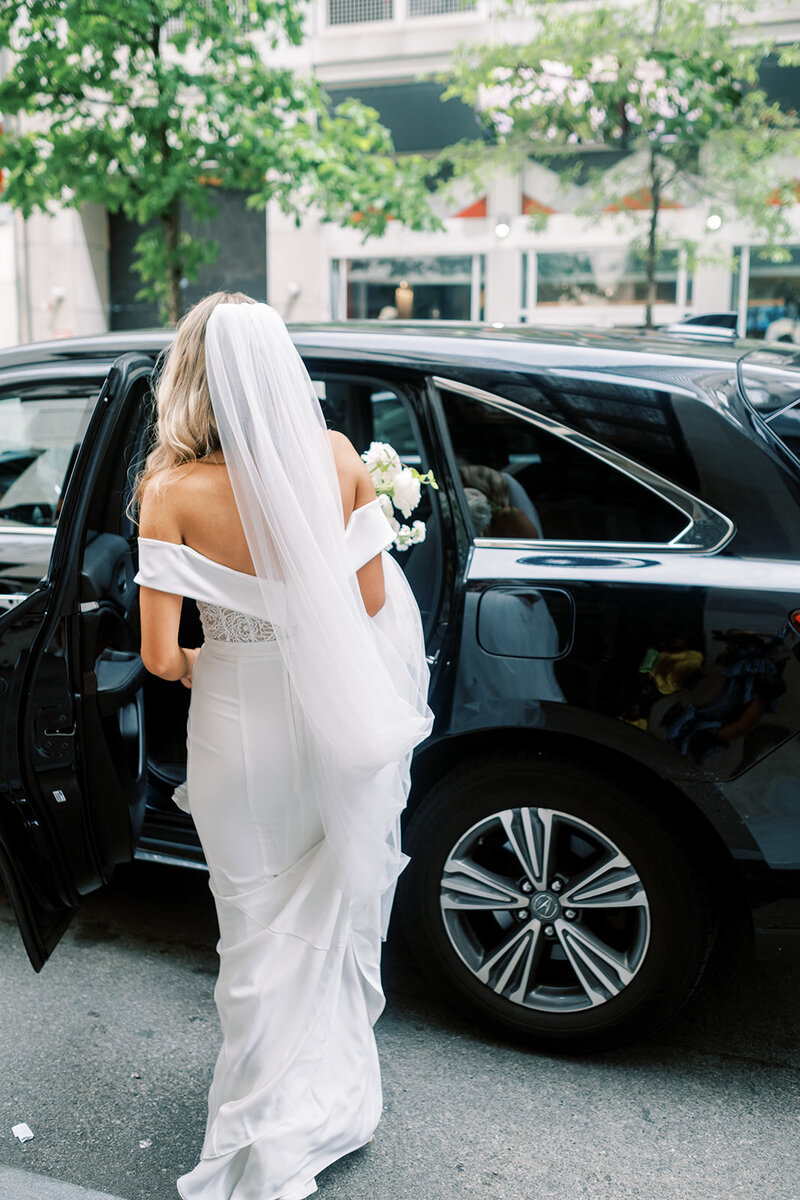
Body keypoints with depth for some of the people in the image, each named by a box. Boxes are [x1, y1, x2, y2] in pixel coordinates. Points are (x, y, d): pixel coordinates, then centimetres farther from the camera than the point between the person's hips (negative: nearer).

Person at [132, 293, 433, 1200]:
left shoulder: (173, 492, -18)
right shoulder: (338, 460, -9)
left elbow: (160, 655, -18)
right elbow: (371, 599, -2)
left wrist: (195, 667, 5)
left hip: (241, 726, -3)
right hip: (331, 716, 3)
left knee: (261, 928, 15)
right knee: (333, 910, 23)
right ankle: (339, 1102, 44)